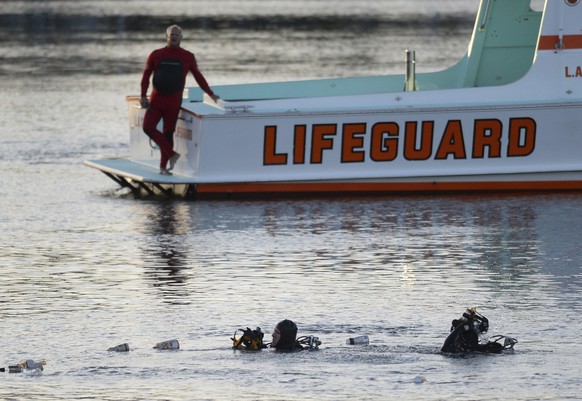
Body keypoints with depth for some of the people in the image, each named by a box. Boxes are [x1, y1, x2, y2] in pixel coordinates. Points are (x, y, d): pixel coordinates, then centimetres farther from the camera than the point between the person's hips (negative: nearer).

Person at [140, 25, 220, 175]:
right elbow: (146, 76, 5)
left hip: (174, 101, -1)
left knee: (168, 133, 0)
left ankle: (163, 167, 7)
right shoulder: (156, 55, 4)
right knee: (148, 127, -15)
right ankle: (172, 154, -6)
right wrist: (143, 96, -4)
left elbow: (198, 77, 10)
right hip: (156, 99, 1)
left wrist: (211, 94, 9)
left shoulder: (187, 57, 4)